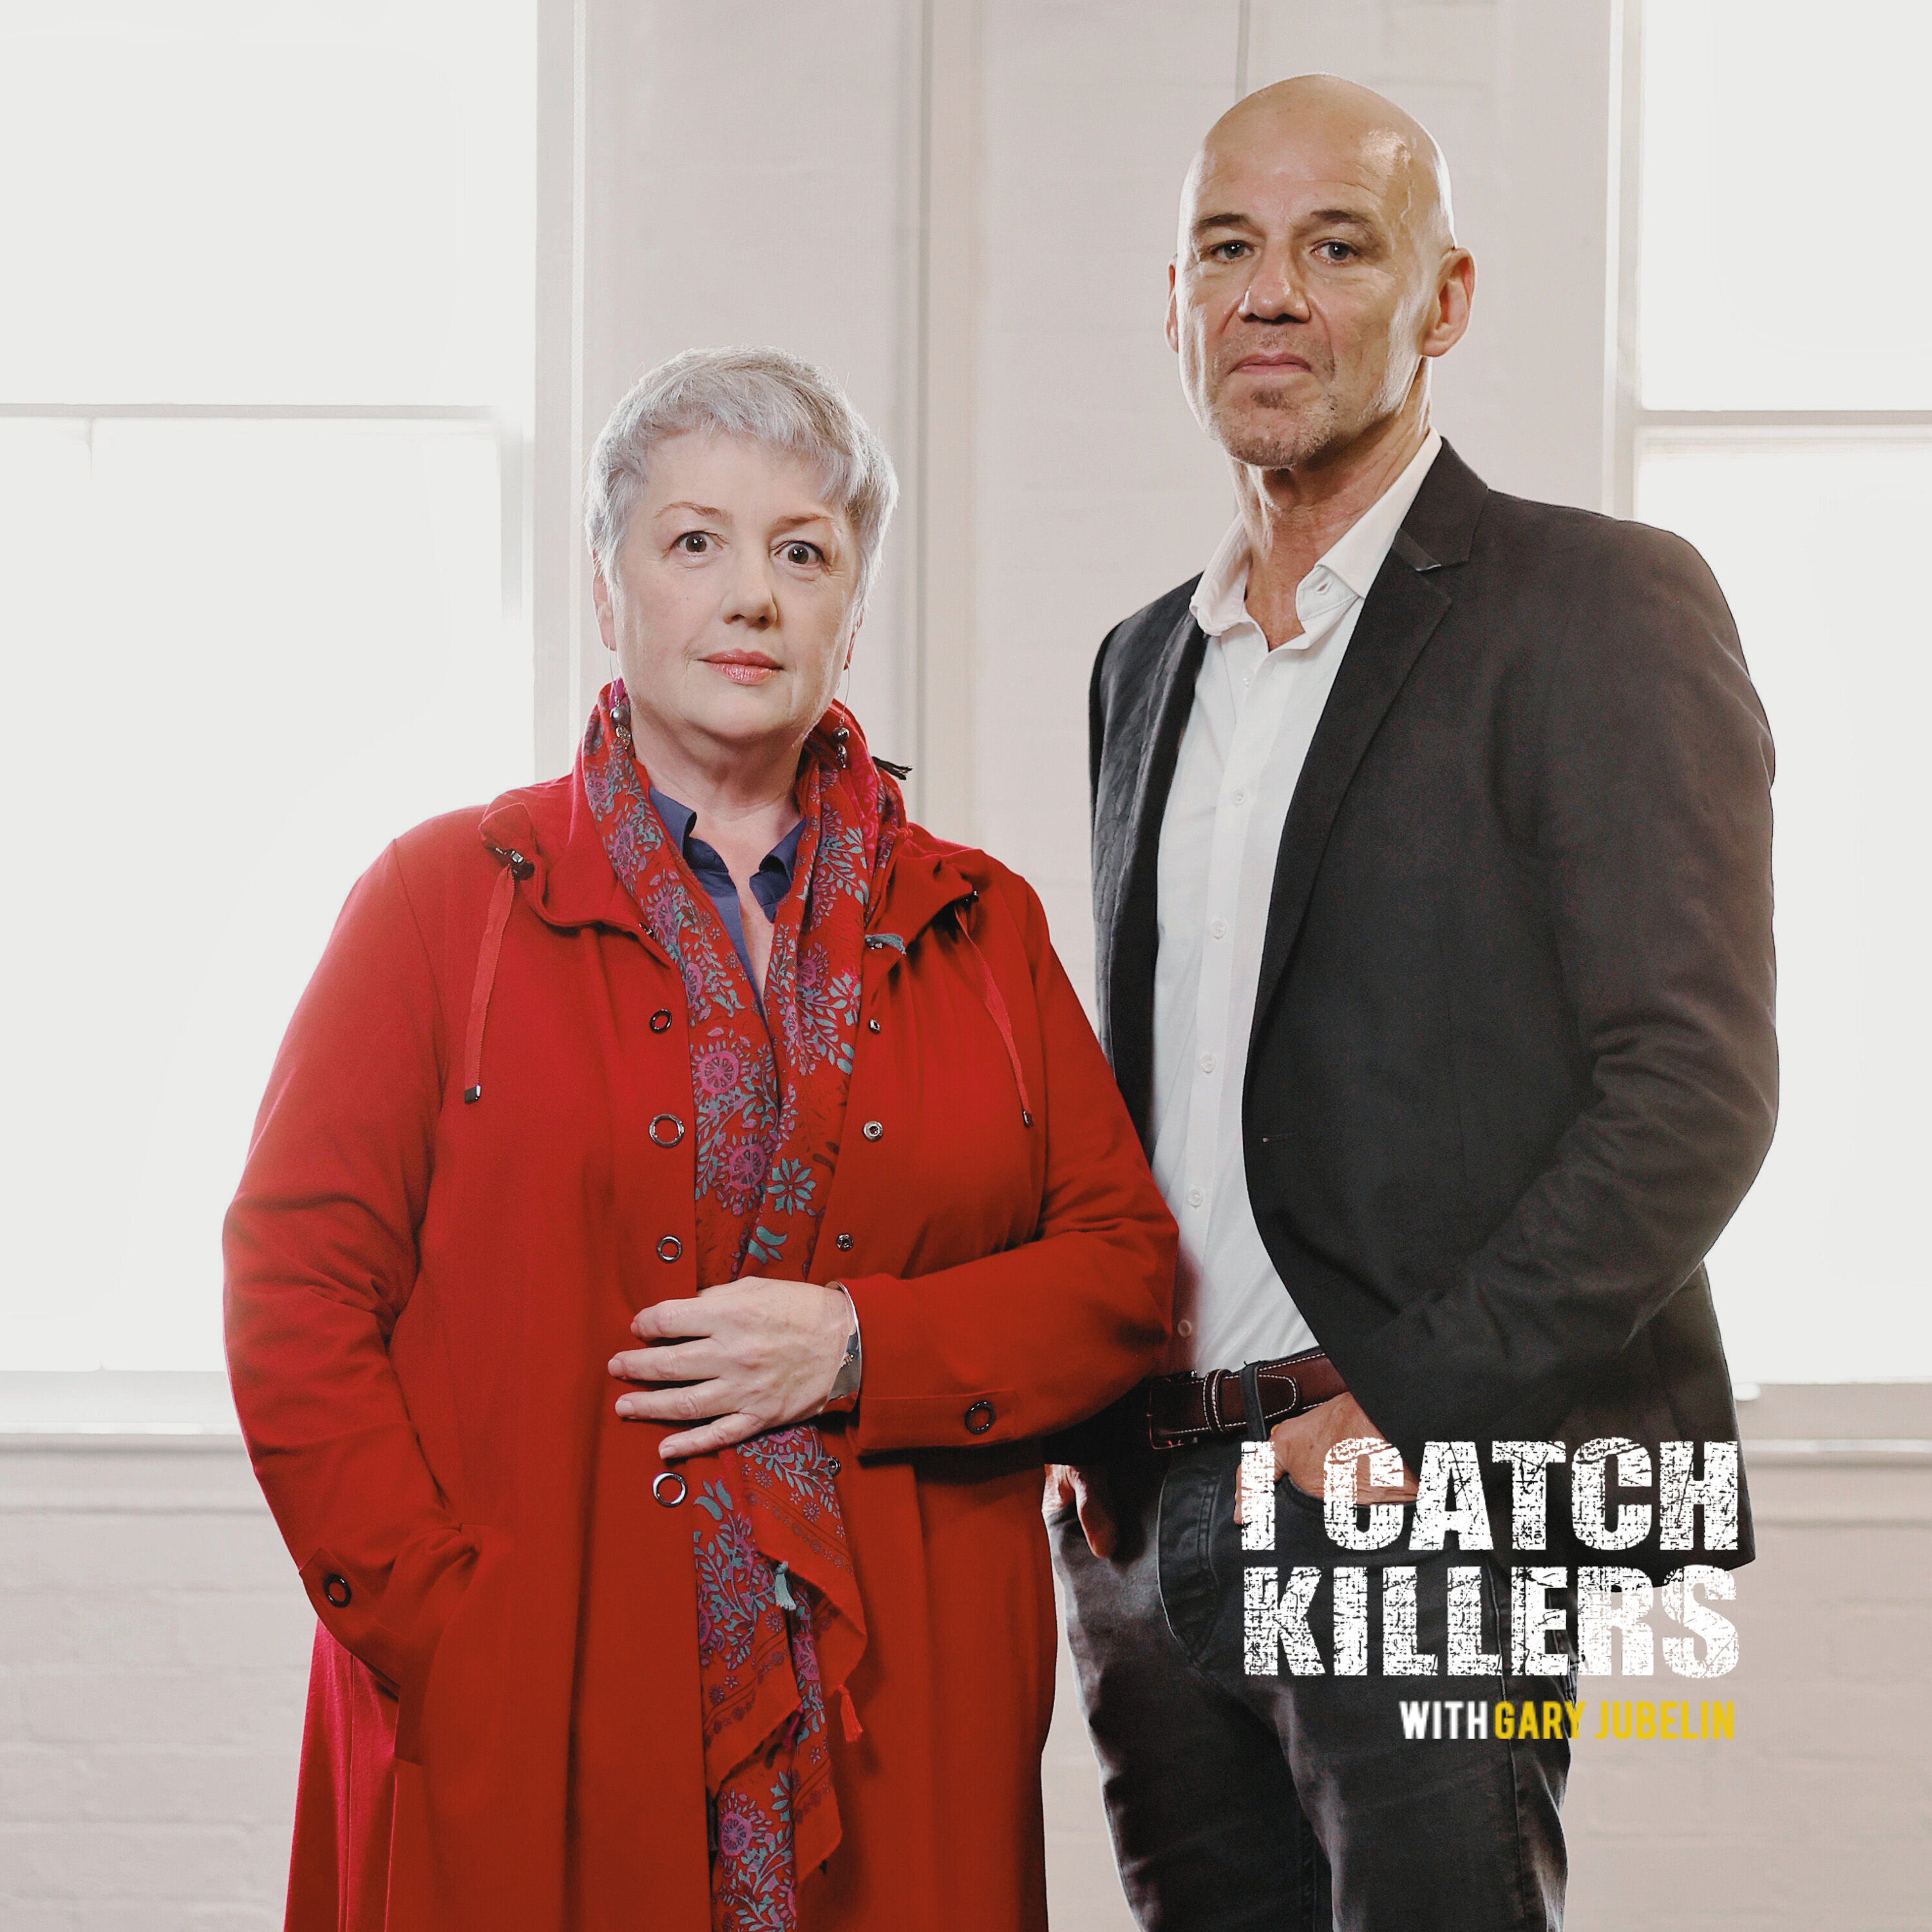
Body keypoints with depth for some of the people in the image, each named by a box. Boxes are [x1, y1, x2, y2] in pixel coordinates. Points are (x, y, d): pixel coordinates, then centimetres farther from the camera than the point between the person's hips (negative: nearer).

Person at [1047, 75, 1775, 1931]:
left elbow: (1694, 1087, -11)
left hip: (1437, 1503, -6)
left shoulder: (1596, 607, -4)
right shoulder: (1144, 661, 17)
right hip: (1148, 1516, 6)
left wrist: (1413, 1405, -16)